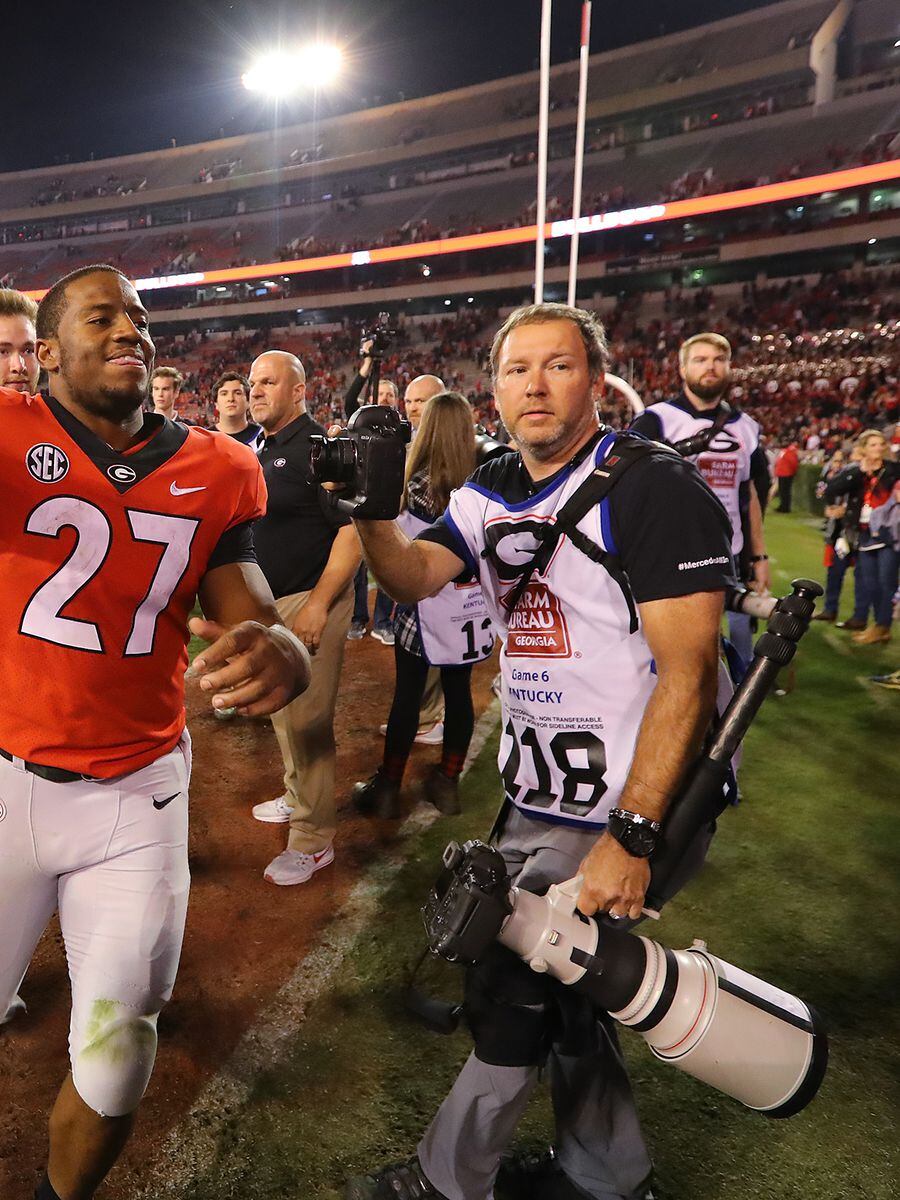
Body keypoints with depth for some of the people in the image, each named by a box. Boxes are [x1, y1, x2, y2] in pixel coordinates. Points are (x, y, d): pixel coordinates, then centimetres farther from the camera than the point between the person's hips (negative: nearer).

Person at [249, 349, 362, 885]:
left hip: (310, 600, -9)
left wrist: (317, 605, -25)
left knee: (306, 720, -3)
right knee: (283, 710, 21)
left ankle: (313, 840, 9)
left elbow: (354, 529, -22)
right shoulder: (267, 450, 13)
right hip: (272, 602, 9)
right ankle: (298, 796, 40)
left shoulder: (317, 448, -15)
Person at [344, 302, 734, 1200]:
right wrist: (371, 513, -25)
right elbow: (413, 579, -5)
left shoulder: (653, 488, -17)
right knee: (558, 989, 21)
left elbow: (687, 676, -20)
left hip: (624, 805, -7)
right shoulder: (490, 494, 7)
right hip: (535, 794, 8)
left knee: (515, 1001, 5)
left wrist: (633, 836, -23)